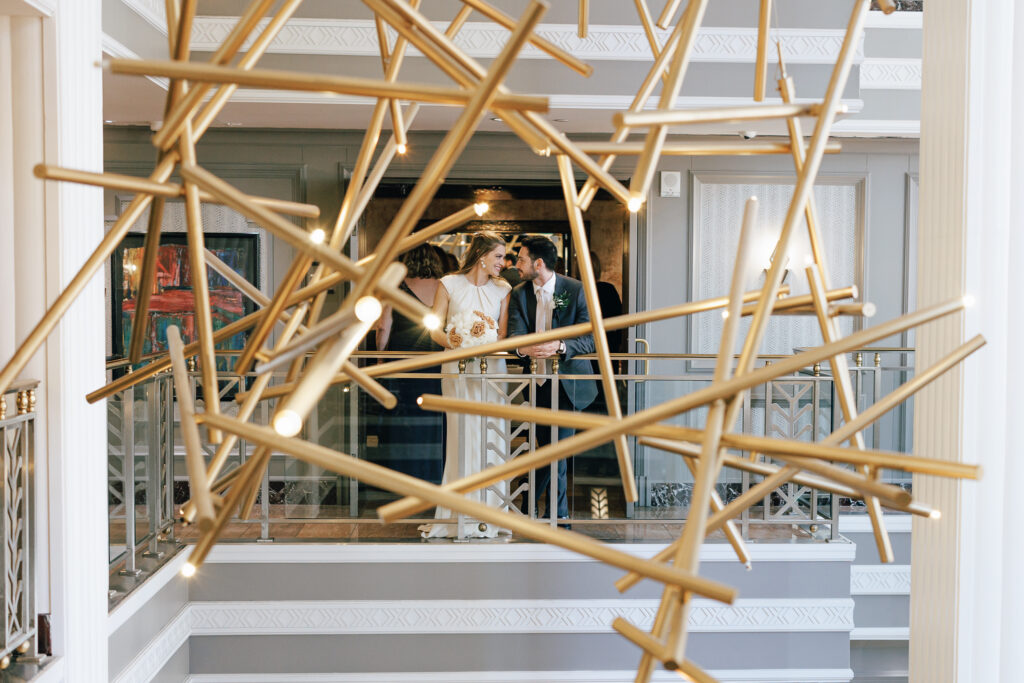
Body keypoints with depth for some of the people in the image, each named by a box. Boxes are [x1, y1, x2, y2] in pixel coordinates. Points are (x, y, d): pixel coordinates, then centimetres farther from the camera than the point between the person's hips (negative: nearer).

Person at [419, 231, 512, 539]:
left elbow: (503, 333, 6)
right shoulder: (450, 285, 4)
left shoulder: (502, 289, 10)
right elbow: (435, 328, 1)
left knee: (490, 437, -1)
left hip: (492, 369, 2)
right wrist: (451, 342, -19)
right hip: (458, 369, -2)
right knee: (461, 437, -3)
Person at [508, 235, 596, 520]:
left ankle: (527, 507, 7)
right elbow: (514, 334, -8)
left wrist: (559, 346, -30)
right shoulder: (519, 294, 5)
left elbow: (590, 338, -12)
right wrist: (522, 347, -32)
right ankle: (559, 515, 21)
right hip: (537, 382, 4)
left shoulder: (577, 290, -6)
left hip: (567, 384, -3)